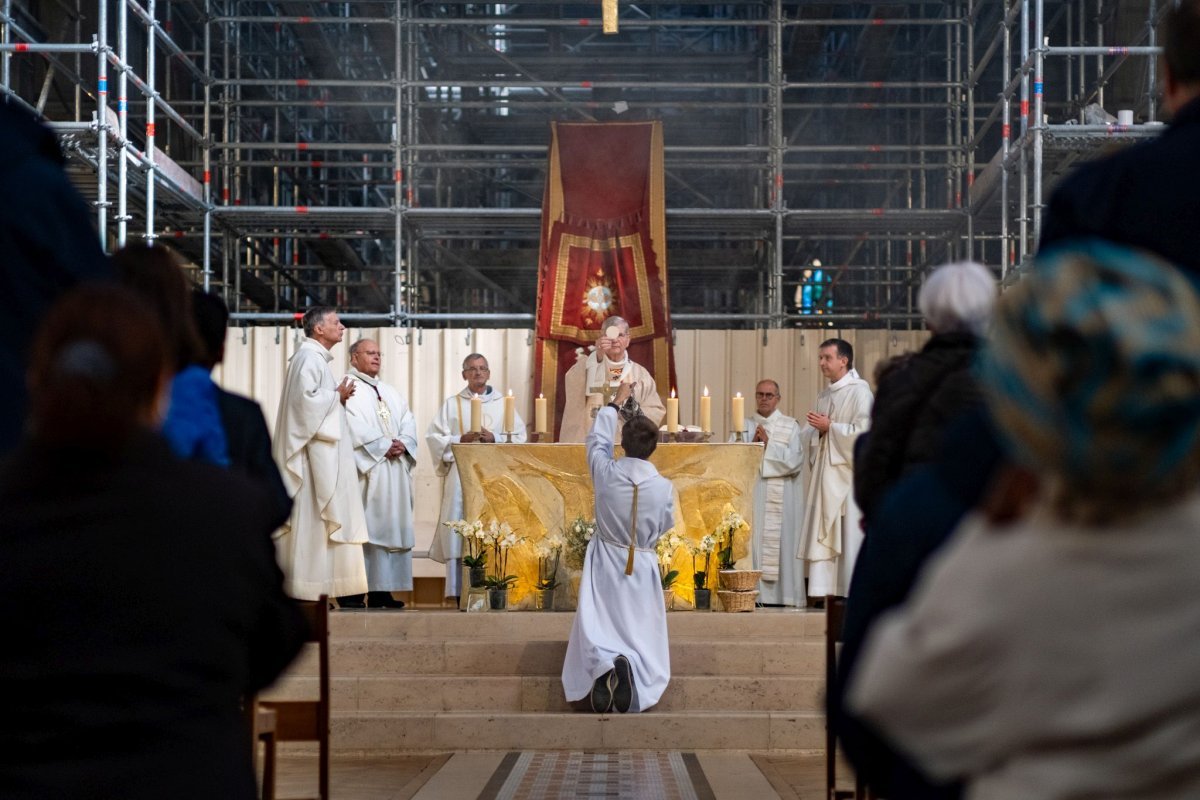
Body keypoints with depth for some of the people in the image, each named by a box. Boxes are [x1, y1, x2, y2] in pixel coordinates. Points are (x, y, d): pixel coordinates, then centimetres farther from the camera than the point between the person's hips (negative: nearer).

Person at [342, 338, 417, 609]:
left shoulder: (390, 393, 24)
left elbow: (408, 421, 14)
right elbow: (353, 426, -13)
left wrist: (403, 443, -6)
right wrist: (384, 445, -16)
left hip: (395, 470, 8)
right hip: (366, 470, -7)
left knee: (392, 525, 3)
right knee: (365, 526, -12)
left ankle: (383, 589, 3)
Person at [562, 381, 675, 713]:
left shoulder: (605, 472, -14)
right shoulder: (663, 487, -15)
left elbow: (597, 440, 7)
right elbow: (666, 525, 2)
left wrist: (615, 403, 21)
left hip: (605, 564, 1)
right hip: (642, 567, -1)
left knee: (599, 630, 2)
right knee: (639, 634, 8)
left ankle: (604, 665, -30)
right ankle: (630, 666, -25)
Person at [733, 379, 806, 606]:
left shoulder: (791, 426, 7)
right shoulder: (745, 426, 15)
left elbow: (795, 460, -5)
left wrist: (768, 444, -8)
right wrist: (753, 443, -7)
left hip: (781, 497, -2)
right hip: (751, 494, 2)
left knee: (780, 542, -5)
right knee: (752, 542, -5)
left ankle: (783, 594, -3)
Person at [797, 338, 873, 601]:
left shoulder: (859, 391, -5)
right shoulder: (823, 396, 17)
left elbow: (863, 431, -16)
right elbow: (806, 436, 15)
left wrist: (830, 427, -11)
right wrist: (817, 430, -6)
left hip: (848, 473, -7)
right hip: (825, 475, 7)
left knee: (849, 537, -7)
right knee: (823, 536, 3)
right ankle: (824, 591, 4)